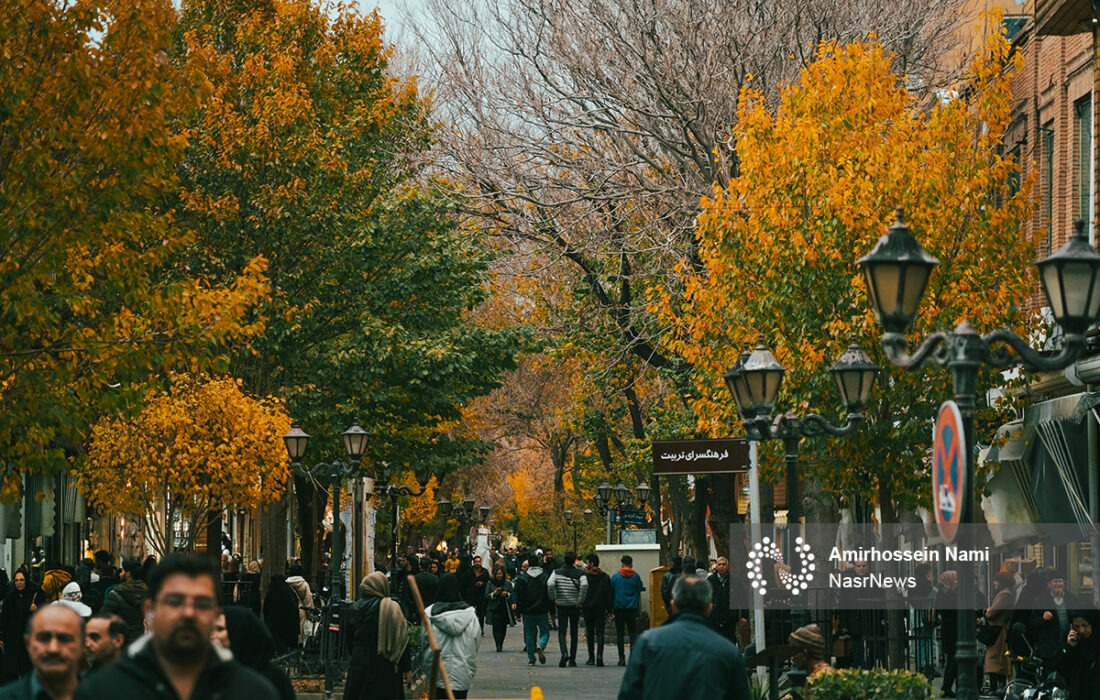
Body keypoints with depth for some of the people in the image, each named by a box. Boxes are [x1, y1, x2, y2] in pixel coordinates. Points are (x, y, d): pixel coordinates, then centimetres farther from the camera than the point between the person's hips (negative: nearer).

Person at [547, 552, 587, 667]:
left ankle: (564, 653, -24)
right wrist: (580, 601, -13)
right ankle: (572, 659, 13)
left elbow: (550, 584, -18)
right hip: (575, 606, 1)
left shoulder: (557, 572, -2)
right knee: (574, 634, 11)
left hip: (562, 606, -1)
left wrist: (553, 599, -7)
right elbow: (584, 585, -23)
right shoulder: (579, 573, -4)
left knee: (562, 632, 1)